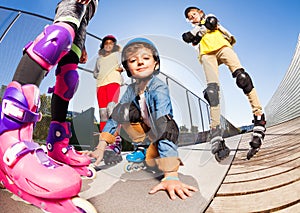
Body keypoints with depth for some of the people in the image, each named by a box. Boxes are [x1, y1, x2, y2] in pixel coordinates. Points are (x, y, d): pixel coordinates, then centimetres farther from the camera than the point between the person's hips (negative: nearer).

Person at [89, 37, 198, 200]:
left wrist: (171, 176, -51)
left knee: (152, 160, -32)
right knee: (121, 110, -15)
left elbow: (163, 125, -43)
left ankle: (152, 150, 4)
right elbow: (115, 116, -4)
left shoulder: (159, 88, -31)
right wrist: (101, 147, -12)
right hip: (145, 129, 5)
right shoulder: (131, 89, -12)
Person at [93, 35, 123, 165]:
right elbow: (95, 72, 30)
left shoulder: (117, 54, 23)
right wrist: (99, 75, 8)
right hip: (101, 83, 5)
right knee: (102, 112, -6)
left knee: (111, 107, -27)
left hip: (113, 81, -4)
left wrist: (121, 68, -13)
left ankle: (116, 142, -39)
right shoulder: (99, 58, 32)